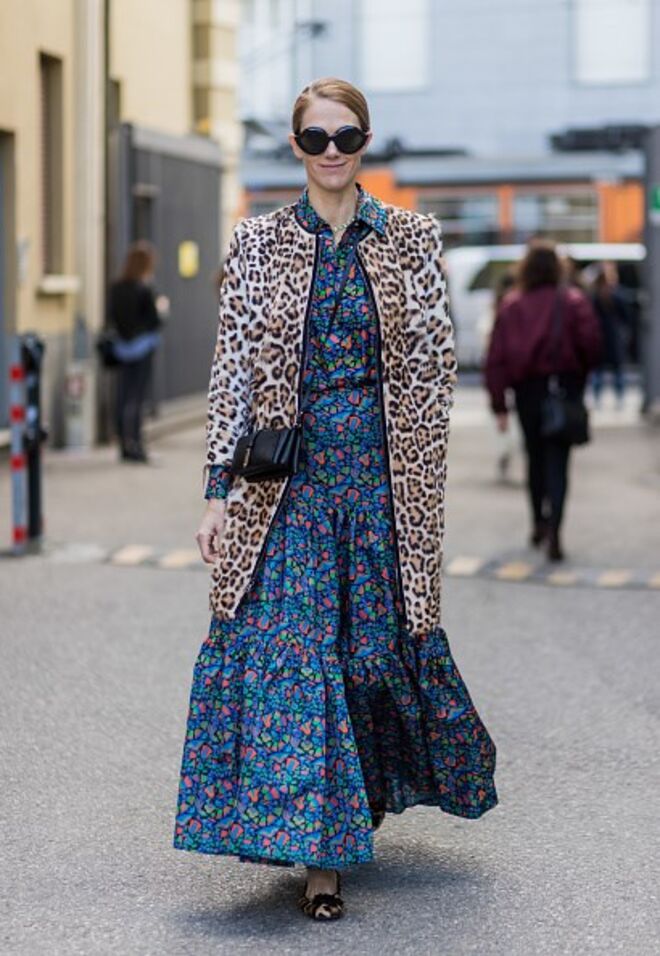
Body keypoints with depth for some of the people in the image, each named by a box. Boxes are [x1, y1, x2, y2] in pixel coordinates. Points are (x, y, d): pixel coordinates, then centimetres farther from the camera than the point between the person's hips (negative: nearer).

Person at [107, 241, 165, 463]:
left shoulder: (116, 288, 1)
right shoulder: (145, 290, -14)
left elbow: (111, 316, 7)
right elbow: (154, 321, -12)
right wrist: (160, 308, 6)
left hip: (122, 346, 5)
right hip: (143, 346, -5)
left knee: (123, 396, 8)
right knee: (137, 398, -3)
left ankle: (124, 445, 13)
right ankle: (133, 443, -5)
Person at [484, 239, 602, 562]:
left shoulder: (510, 305, 2)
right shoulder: (573, 301, -4)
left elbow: (496, 357, -3)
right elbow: (591, 343, -15)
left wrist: (499, 404, -1)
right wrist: (582, 372, 6)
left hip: (527, 390, 2)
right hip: (564, 388, -2)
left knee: (535, 457, 20)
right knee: (557, 461, -2)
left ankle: (539, 523, 31)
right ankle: (553, 532, -16)